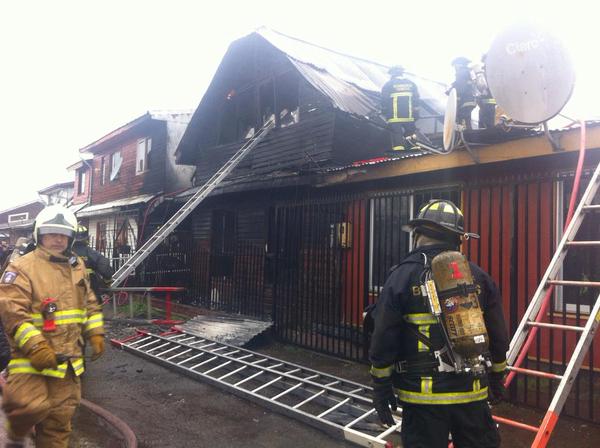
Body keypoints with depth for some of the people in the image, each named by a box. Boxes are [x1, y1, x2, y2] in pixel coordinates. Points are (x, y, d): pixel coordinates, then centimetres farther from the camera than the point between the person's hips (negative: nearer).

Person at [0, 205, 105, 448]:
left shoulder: (77, 266, 11)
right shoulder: (22, 267, -9)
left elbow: (89, 303, 20)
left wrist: (95, 334, 10)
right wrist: (35, 347, -24)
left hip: (67, 358, 6)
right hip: (31, 357, -5)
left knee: (59, 420, 11)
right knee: (31, 406, -21)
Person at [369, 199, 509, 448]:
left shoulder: (403, 275, -9)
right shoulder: (478, 276, 2)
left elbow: (384, 339, -9)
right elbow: (498, 337, 7)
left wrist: (381, 386, 1)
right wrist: (497, 377, 21)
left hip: (423, 395, -3)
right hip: (472, 391, 4)